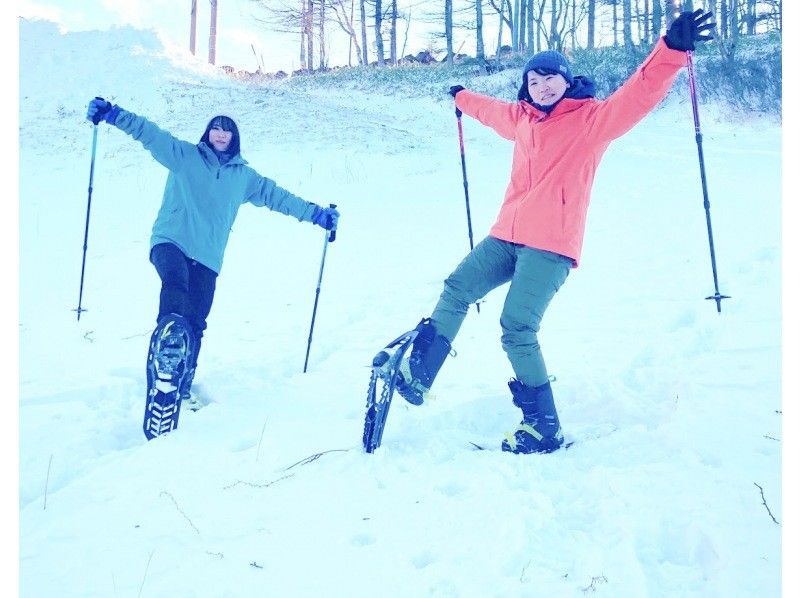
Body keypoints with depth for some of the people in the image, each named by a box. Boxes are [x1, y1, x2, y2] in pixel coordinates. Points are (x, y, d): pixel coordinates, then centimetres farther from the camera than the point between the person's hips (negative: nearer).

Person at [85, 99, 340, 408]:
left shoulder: (243, 176, 17)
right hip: (170, 241, -2)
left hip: (207, 256, 2)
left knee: (194, 323, 0)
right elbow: (148, 132, -1)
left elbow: (276, 196, 21)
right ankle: (168, 336, -40)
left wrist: (316, 214, 19)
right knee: (175, 280, -37)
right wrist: (111, 113, -14)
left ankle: (182, 385, 11)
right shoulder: (184, 155, 8)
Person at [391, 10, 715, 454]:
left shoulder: (592, 118, -1)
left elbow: (641, 92, -17)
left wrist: (672, 49, -32)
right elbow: (491, 110, 40)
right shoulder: (522, 118, 18)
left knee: (517, 329, -17)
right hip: (507, 235, 8)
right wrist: (463, 98, 59)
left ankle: (544, 427, -4)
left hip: (551, 245, -7)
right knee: (456, 290, 7)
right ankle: (417, 376, 18)